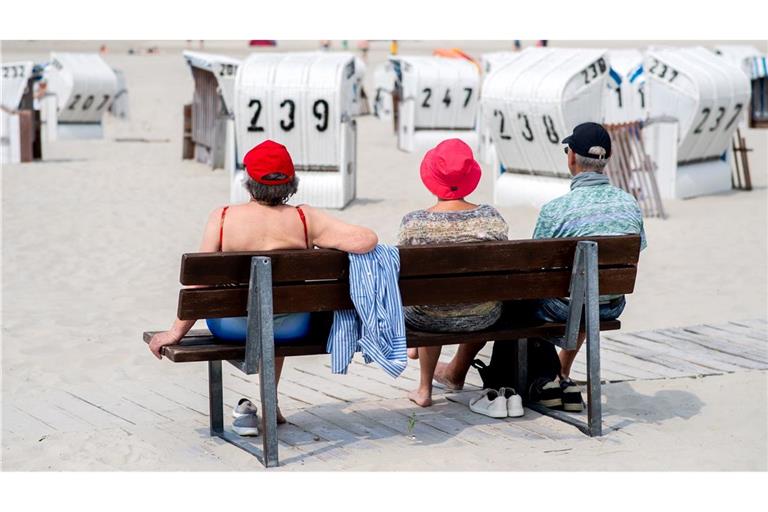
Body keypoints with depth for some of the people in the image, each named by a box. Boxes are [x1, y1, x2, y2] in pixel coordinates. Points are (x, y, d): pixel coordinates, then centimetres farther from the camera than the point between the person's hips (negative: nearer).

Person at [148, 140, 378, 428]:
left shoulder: (222, 218, -12)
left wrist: (176, 332, -6)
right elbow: (367, 240, -16)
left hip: (232, 326, -1)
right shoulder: (305, 219, -11)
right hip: (291, 328, 1)